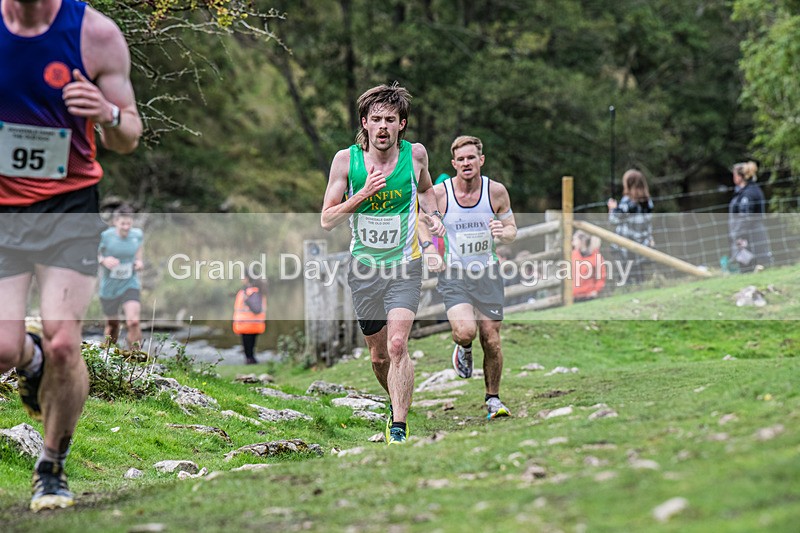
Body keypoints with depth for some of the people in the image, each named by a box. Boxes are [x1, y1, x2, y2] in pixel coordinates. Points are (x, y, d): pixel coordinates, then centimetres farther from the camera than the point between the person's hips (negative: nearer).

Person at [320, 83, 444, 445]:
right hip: (364, 266, 1)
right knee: (378, 354, 12)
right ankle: (396, 404, 41)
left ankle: (399, 430, -18)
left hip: (405, 265, -1)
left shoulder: (415, 154, -3)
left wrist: (433, 216, 0)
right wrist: (363, 193, -19)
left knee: (397, 345, -19)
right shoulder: (346, 160, -7)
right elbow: (327, 220, -6)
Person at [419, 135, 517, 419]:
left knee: (491, 341, 1)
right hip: (453, 274, -2)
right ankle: (463, 349, 15)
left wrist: (503, 233, -16)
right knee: (465, 331, -24)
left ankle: (493, 398, 22)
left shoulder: (496, 191, -3)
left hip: (487, 273, 2)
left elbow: (512, 231, 8)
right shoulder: (438, 193, -8)